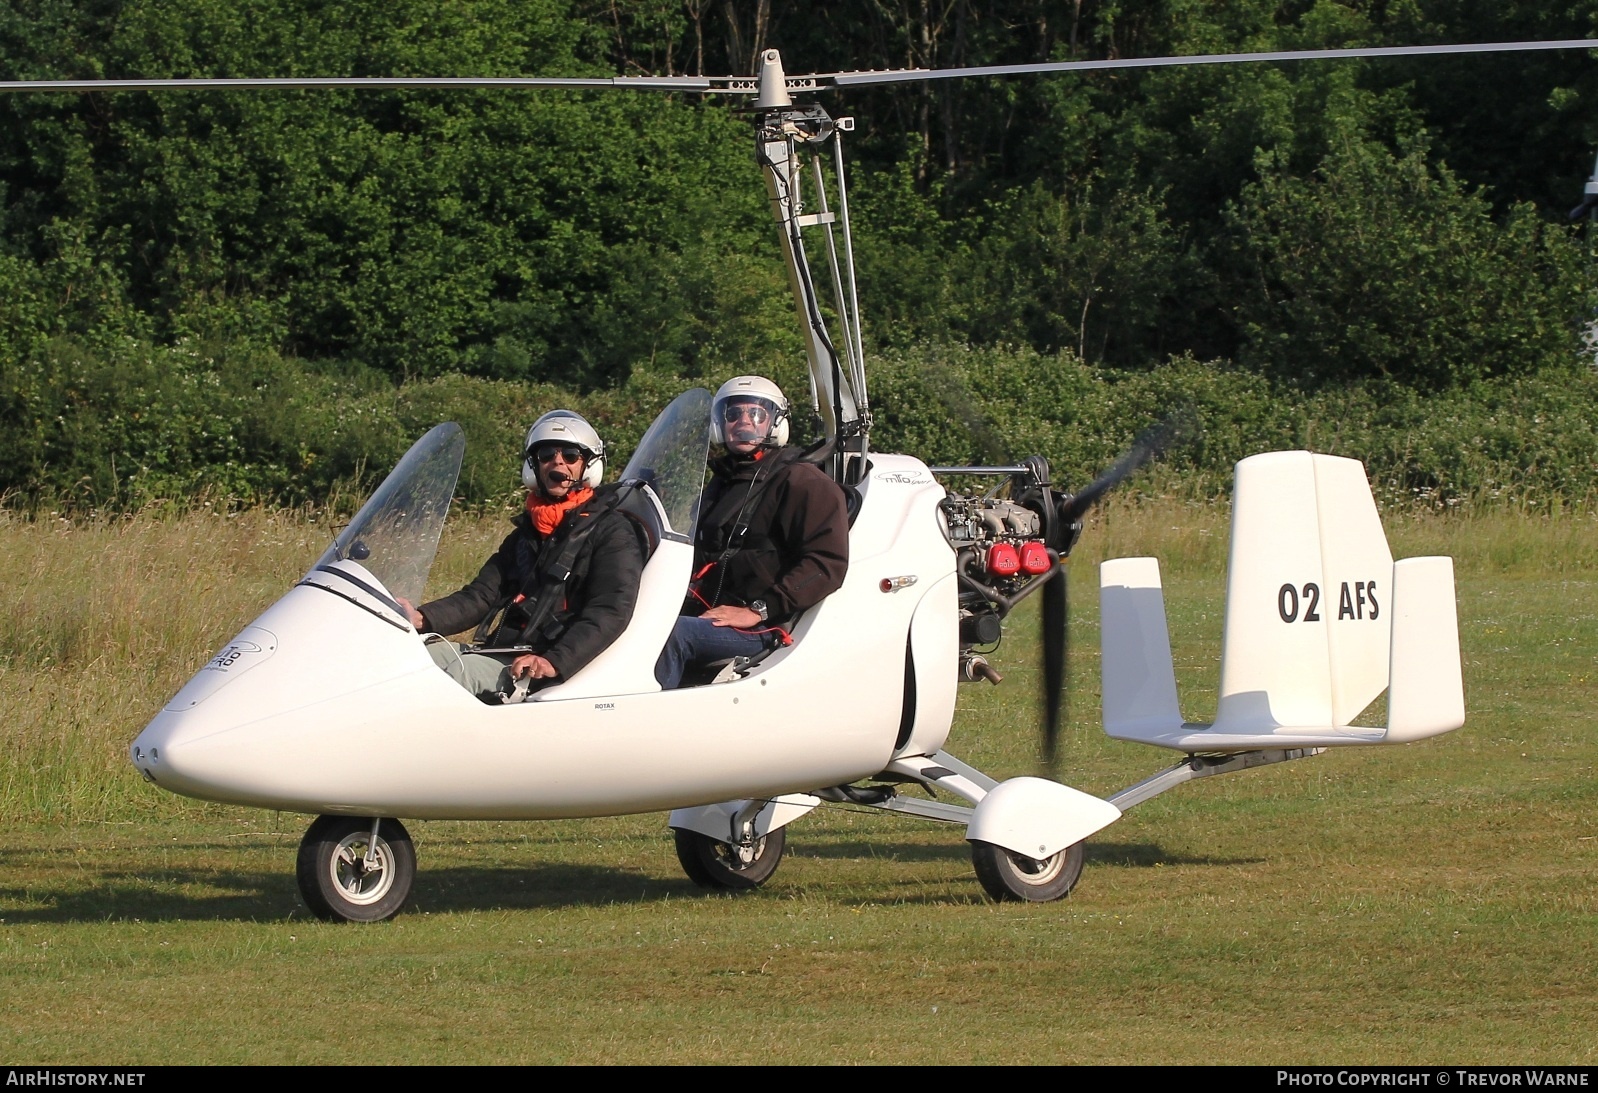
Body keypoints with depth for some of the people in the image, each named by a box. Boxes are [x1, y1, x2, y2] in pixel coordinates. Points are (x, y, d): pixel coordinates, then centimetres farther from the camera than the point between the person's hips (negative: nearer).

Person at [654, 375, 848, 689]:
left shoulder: (802, 483, 0)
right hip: (703, 614, 7)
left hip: (761, 629, -7)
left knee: (670, 635, -32)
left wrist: (757, 611, -18)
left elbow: (827, 563, -12)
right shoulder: (718, 485, 27)